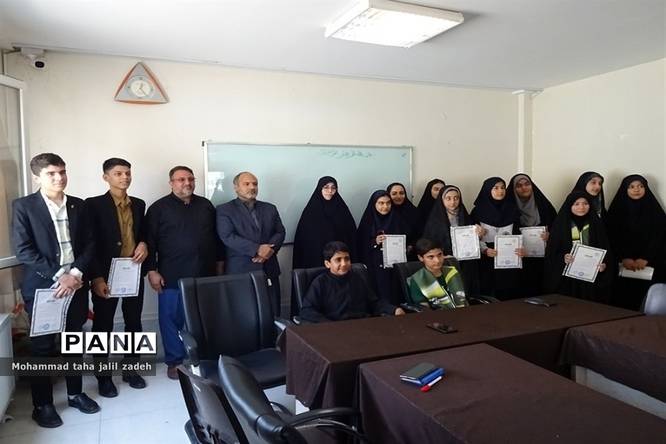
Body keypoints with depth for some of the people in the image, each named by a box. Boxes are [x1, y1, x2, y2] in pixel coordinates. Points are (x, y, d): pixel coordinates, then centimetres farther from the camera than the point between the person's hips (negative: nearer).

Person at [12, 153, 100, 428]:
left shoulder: (78, 206, 7)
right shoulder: (23, 206, -4)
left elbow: (89, 244, 5)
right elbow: (23, 250, -11)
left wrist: (76, 274, -11)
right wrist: (58, 276, -17)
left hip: (76, 284, 4)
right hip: (42, 286, -3)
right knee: (42, 347, 7)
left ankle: (75, 393, 29)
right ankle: (42, 404, 22)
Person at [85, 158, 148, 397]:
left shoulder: (138, 204, 9)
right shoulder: (94, 204, -6)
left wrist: (144, 244, -5)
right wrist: (96, 278, -16)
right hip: (105, 275, -4)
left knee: (134, 322, 12)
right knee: (103, 325, 8)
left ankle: (130, 369, 28)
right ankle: (104, 376, 22)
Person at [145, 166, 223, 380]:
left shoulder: (205, 205, 10)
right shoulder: (158, 208, -1)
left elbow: (216, 236, 15)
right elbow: (149, 241, -4)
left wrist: (219, 262, 13)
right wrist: (152, 270, -8)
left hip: (204, 274, 3)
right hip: (172, 276, -3)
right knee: (172, 319, 5)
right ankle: (175, 361, 20)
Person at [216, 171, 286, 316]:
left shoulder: (270, 208, 17)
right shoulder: (224, 210, 2)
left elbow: (280, 232, 10)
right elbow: (228, 237, -10)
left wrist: (270, 249, -11)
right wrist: (257, 249, -17)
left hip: (269, 270, 4)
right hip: (240, 271, -4)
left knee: (272, 316, 4)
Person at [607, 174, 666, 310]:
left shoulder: (654, 210, 6)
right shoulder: (616, 209, 5)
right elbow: (612, 236, -1)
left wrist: (645, 258, -12)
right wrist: (623, 258, -13)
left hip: (648, 264, 0)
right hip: (622, 264, 0)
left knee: (642, 297, -7)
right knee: (622, 297, -5)